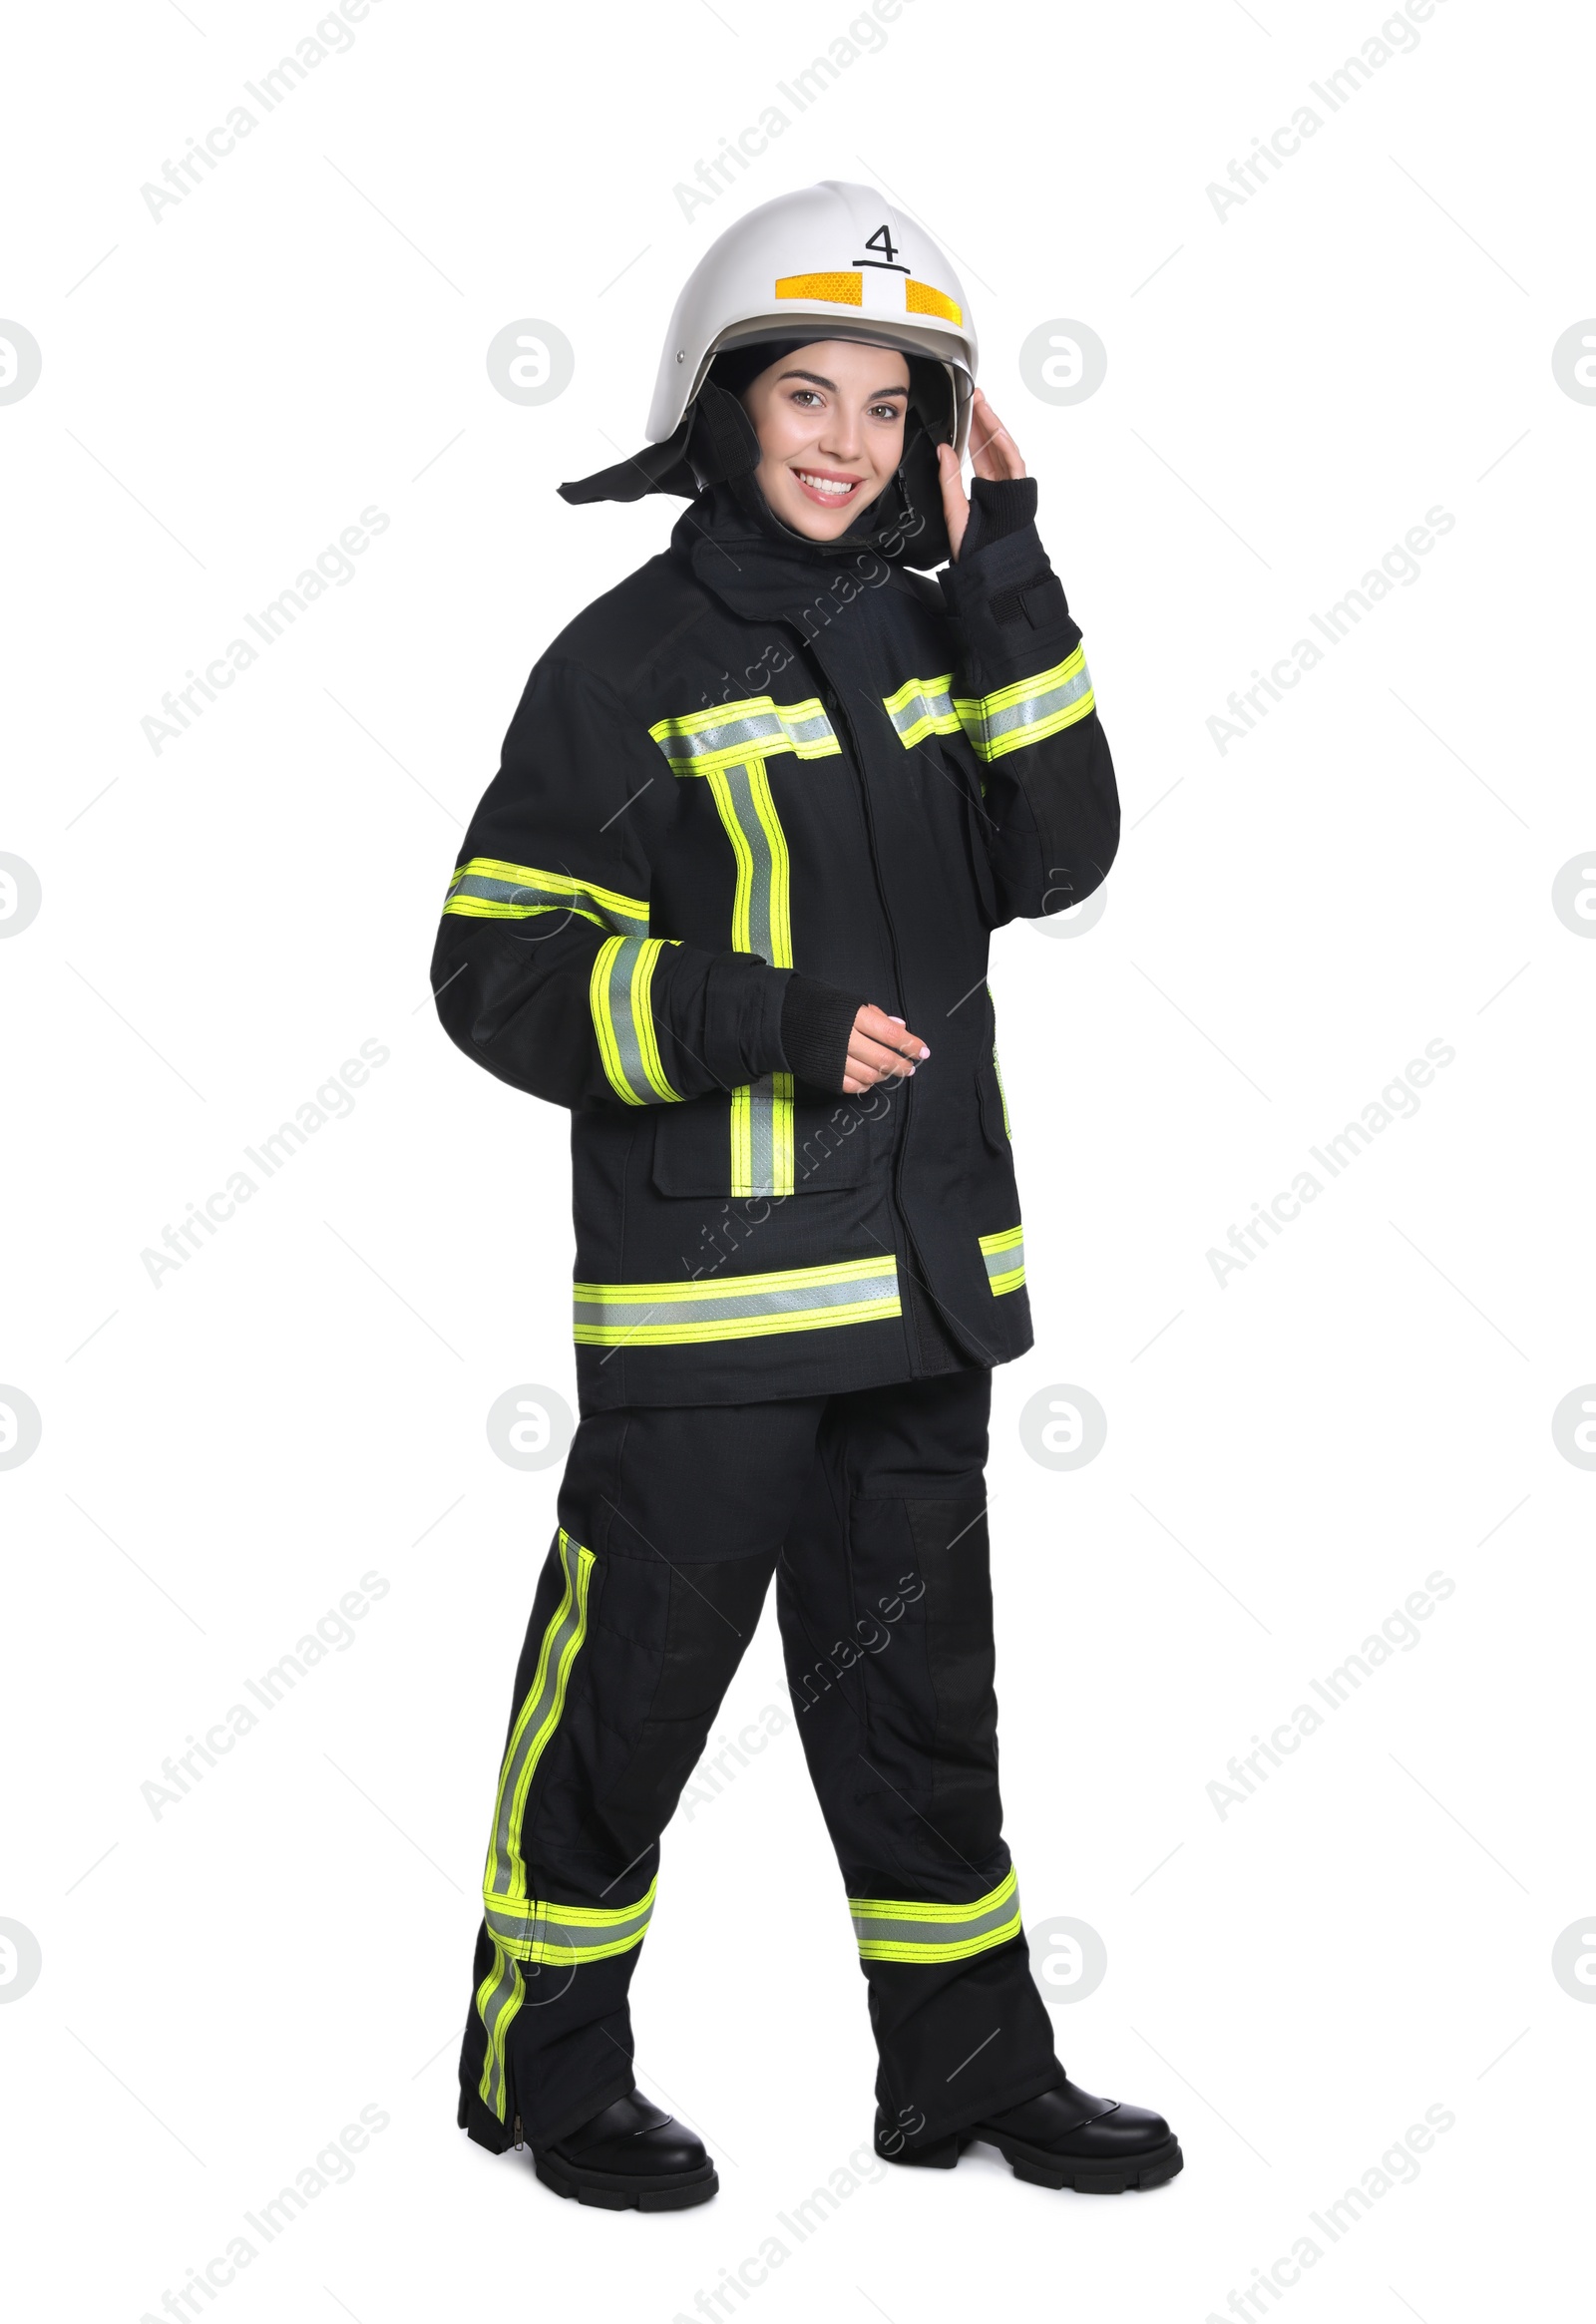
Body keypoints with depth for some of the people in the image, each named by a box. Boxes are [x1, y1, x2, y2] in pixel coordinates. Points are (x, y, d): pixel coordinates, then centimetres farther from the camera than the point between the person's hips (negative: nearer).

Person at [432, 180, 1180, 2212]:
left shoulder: (922, 631, 10)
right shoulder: (631, 659, -7)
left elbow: (1055, 854, -2)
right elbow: (500, 970, -11)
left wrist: (1004, 577, -8)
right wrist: (766, 1019, -21)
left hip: (913, 1277, 6)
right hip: (707, 1290, -6)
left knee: (917, 1679, 15)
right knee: (632, 1681, 4)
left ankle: (968, 2063, 27)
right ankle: (547, 2063, 23)